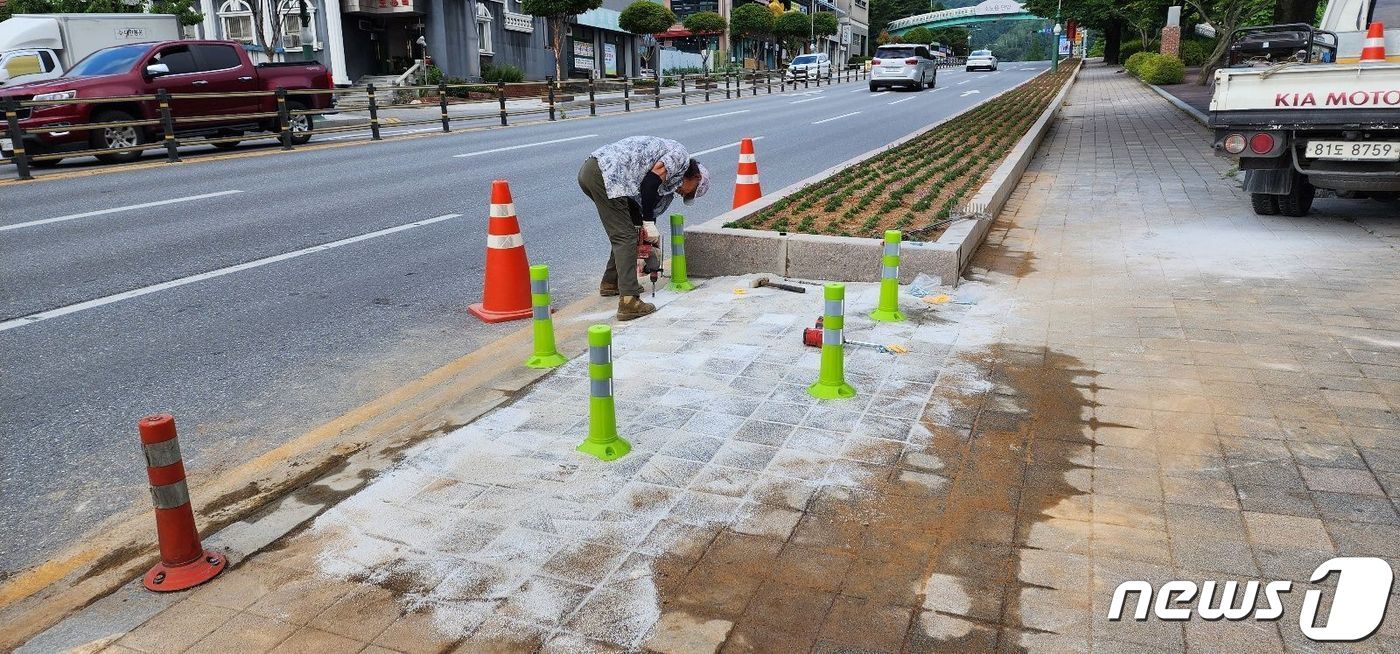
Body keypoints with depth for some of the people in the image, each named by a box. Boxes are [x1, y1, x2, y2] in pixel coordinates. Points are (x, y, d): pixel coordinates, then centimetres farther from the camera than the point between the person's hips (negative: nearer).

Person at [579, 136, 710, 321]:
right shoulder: (680, 155, 4)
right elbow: (652, 179, -10)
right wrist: (648, 223, -8)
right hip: (606, 174, -10)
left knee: (625, 234, 24)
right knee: (626, 237, -8)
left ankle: (611, 283, 35)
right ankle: (629, 301, -13)